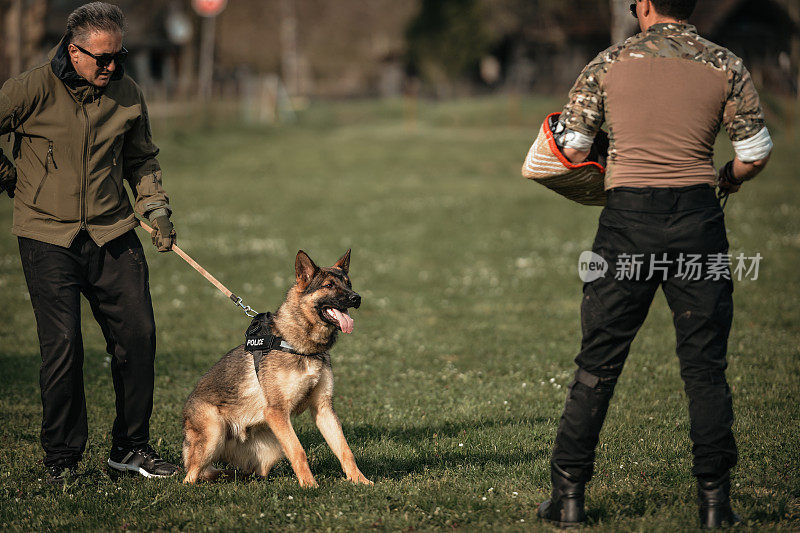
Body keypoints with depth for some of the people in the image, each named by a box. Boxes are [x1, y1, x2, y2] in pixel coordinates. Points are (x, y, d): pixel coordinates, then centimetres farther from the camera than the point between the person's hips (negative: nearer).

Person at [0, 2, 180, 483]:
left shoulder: (128, 94, 5)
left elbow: (141, 158, 18)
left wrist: (155, 207, 6)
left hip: (114, 235, 4)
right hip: (48, 239, -4)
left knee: (138, 335, 1)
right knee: (63, 348, -7)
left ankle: (131, 447, 16)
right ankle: (62, 458, 8)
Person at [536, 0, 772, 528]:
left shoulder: (609, 63, 5)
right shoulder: (726, 65, 4)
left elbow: (572, 149, 5)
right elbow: (757, 152, 4)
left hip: (627, 217, 0)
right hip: (698, 217, 0)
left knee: (598, 364, 7)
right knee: (705, 365, 7)